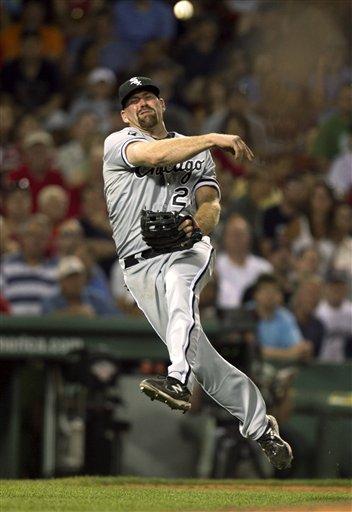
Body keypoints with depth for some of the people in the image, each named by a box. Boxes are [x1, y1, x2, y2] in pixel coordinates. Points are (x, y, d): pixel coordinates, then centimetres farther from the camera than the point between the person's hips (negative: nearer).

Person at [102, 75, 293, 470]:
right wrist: (214, 138, -22)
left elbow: (211, 207, 8)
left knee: (177, 283, -37)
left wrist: (197, 222, -16)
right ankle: (261, 427, 4)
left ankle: (178, 380, -54)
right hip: (140, 265, 0)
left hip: (189, 251, 0)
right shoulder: (118, 143, 8)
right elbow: (155, 155, -14)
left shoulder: (197, 152, 20)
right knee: (201, 358, -7)